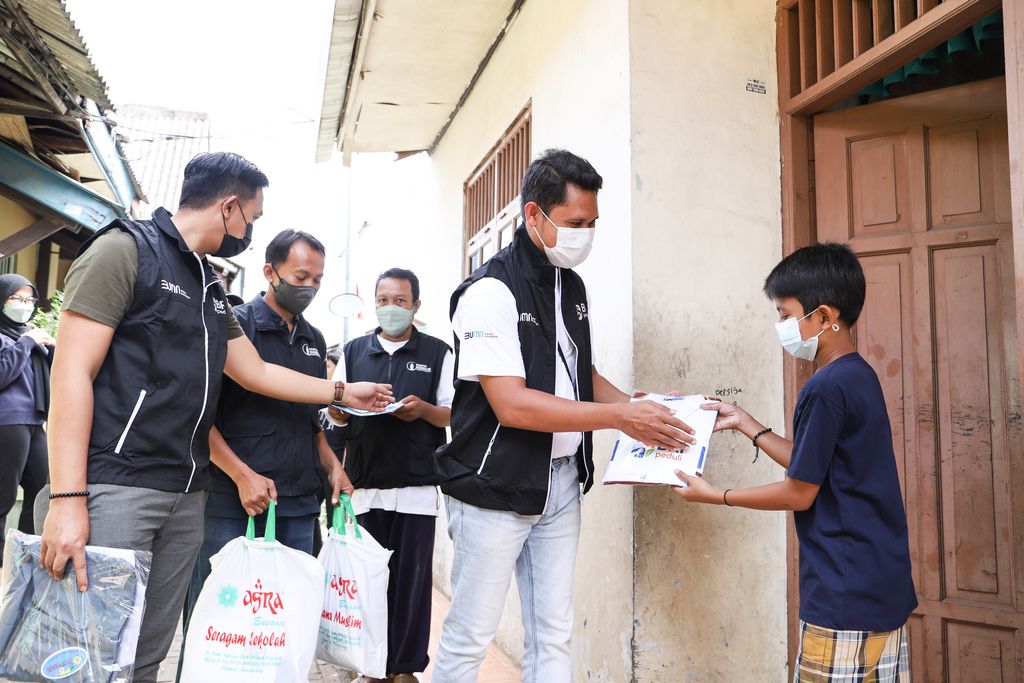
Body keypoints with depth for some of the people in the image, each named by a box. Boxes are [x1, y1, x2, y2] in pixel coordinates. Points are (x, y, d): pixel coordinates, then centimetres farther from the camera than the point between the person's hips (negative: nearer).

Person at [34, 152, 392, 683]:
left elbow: (256, 373, 26)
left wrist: (343, 393, 29)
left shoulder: (210, 289, 20)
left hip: (185, 498, 8)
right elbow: (72, 371, -13)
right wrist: (67, 499, -20)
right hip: (114, 489, -7)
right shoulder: (125, 250, -5)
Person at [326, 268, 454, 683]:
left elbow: (454, 415, 3)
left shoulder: (438, 354, 6)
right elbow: (335, 413, 15)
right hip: (365, 485, 3)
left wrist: (423, 409, -16)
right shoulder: (354, 352, 15)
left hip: (416, 486, -2)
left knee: (411, 578, 0)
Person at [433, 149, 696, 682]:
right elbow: (512, 405, -23)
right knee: (470, 636, 5)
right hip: (496, 488, -7)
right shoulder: (490, 292, -16)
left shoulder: (571, 286, 9)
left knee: (553, 635, 13)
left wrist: (637, 406, 0)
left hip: (561, 481, 7)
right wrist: (620, 417, -21)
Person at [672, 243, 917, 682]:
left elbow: (800, 493, -14)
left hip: (845, 599, -9)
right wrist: (745, 423, 16)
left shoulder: (825, 389, -19)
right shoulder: (860, 377, 8)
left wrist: (715, 496, -4)